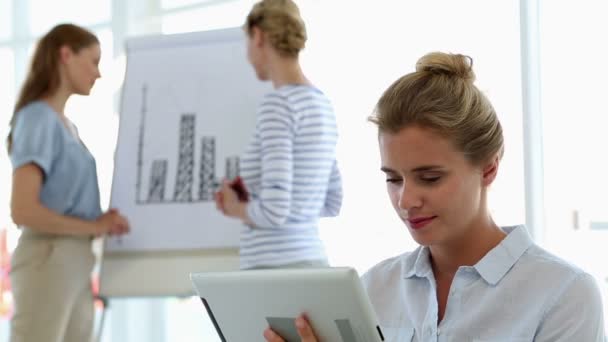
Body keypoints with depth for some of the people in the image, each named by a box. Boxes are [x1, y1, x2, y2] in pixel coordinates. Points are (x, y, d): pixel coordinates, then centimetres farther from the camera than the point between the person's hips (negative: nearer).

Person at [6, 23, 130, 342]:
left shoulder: (64, 123, 15)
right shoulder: (39, 118, -11)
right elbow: (23, 210, -20)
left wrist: (104, 221, 1)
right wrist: (95, 226, -11)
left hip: (75, 263, 9)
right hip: (47, 261, -9)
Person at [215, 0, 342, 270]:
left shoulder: (277, 103, -12)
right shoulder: (321, 102, 13)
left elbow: (275, 211, -19)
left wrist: (237, 207, 1)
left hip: (275, 268, -8)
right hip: (312, 261, 8)